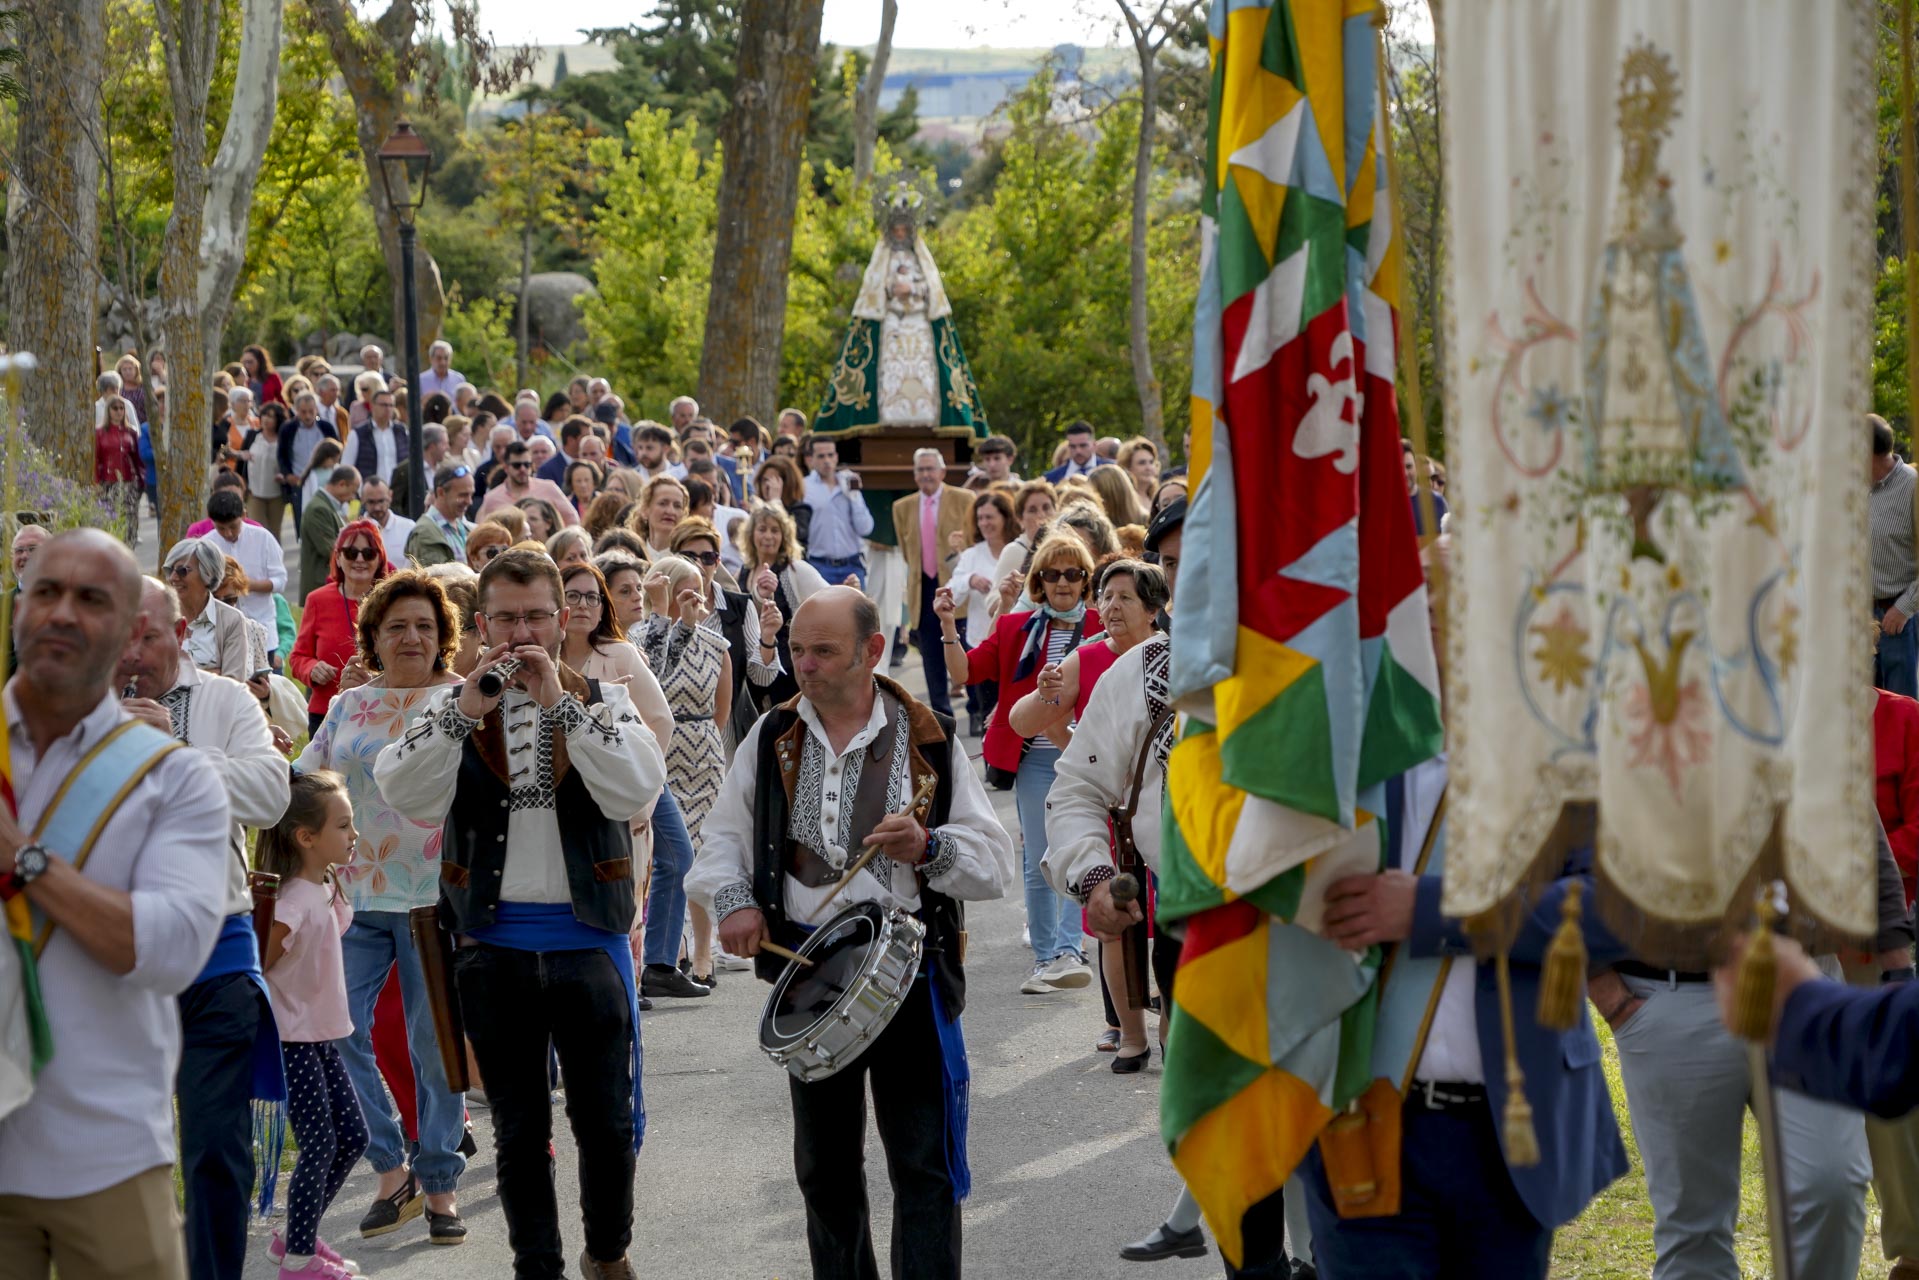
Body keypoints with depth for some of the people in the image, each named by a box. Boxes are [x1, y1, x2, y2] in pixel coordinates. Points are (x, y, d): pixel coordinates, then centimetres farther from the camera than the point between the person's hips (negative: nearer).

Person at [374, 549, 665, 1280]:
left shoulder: (603, 701, 3)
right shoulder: (453, 707, 5)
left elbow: (637, 793, -15)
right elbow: (406, 797, -11)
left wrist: (561, 701, -18)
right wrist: (465, 709, -19)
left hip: (588, 941, -1)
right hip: (494, 947, 1)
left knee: (607, 1120, 5)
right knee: (518, 1127, 10)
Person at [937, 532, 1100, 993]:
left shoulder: (1103, 627, 2)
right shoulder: (1016, 629, 8)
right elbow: (966, 671, 3)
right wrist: (948, 627, -12)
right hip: (1034, 760, 2)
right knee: (1038, 865, 5)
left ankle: (1068, 951, -16)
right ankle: (1044, 959, 14)